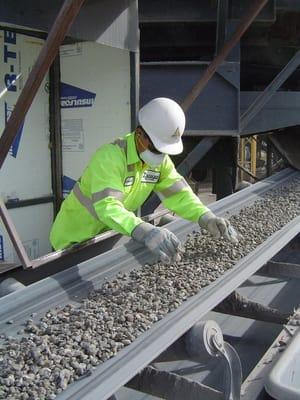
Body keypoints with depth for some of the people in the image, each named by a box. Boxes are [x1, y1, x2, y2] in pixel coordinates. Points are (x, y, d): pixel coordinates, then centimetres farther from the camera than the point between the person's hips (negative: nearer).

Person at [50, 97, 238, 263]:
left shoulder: (160, 159, -9)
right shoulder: (109, 157, -32)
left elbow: (178, 193, -11)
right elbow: (107, 207, -44)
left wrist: (206, 217, -30)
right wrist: (144, 231, -61)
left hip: (107, 236, 6)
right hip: (76, 239, -6)